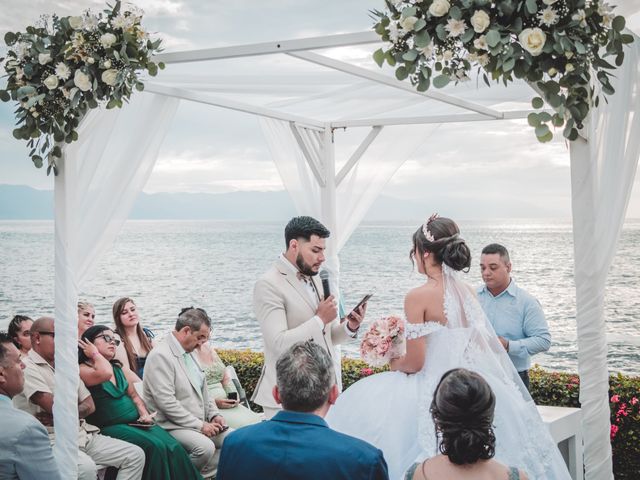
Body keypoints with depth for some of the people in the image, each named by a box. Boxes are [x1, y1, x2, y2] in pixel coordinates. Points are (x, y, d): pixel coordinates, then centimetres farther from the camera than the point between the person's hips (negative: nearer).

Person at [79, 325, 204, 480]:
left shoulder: (120, 368, 18)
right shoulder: (82, 369, -4)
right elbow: (105, 373, -24)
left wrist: (145, 414, 4)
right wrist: (95, 353, -7)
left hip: (136, 422, 6)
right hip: (110, 427, -6)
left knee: (174, 448, -18)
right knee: (155, 447, -29)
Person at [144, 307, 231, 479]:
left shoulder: (188, 353, 14)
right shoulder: (161, 355, -15)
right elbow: (166, 402, -21)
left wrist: (214, 415, 5)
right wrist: (200, 425, -18)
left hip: (200, 423, 9)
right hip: (173, 426, -9)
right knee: (206, 447, -32)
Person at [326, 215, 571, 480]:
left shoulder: (418, 296, -13)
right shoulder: (468, 292, 6)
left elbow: (415, 362, -14)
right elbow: (484, 347, 14)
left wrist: (395, 364, 8)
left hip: (439, 388, -7)